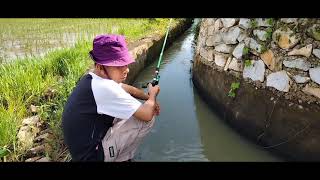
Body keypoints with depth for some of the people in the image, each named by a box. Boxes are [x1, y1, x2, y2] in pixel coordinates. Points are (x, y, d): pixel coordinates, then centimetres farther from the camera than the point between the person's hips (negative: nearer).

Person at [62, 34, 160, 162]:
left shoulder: (92, 77, -2)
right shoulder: (105, 88, -29)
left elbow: (126, 89, 16)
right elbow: (147, 114, -23)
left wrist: (148, 99, 12)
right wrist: (152, 95, -4)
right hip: (91, 154, -9)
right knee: (147, 118, -11)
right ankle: (121, 158, 9)